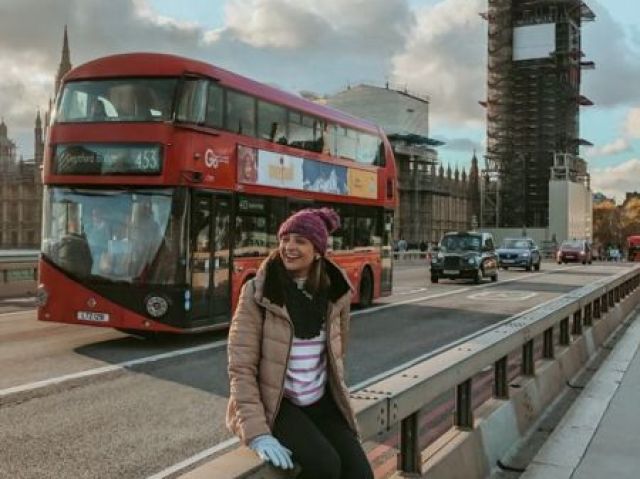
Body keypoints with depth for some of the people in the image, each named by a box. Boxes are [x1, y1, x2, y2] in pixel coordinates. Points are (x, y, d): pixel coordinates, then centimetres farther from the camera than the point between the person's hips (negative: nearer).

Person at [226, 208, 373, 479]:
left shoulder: (335, 292, 1)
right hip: (274, 405, -4)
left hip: (321, 403, 4)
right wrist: (257, 434, -22)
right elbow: (241, 368, -15)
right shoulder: (257, 294, -12)